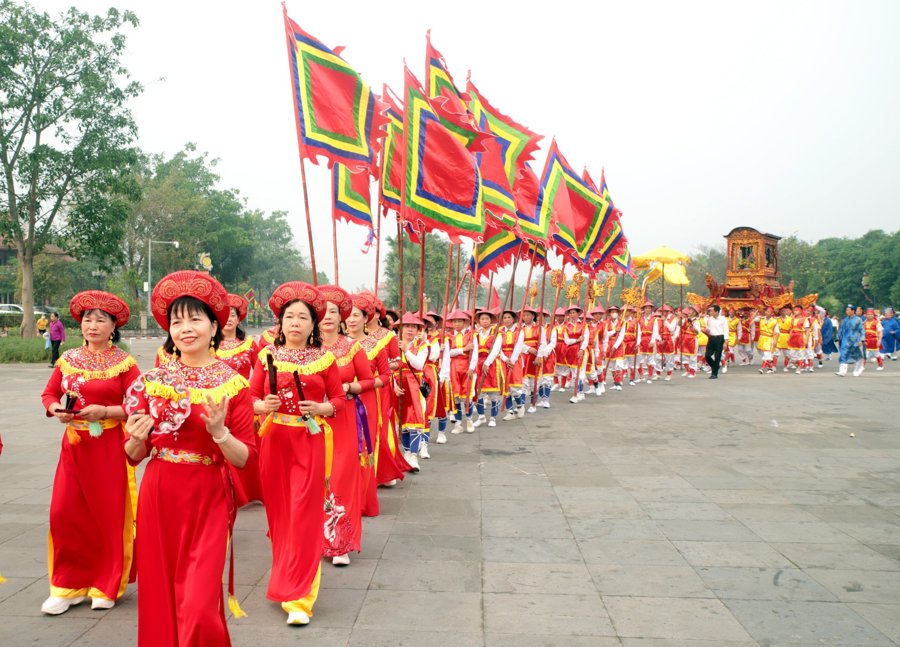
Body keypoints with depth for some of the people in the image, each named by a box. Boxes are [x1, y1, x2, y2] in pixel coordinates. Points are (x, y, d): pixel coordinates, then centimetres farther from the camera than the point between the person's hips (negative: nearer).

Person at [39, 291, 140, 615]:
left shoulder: (124, 362, -5)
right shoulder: (68, 359, 6)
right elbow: (49, 394, 13)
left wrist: (105, 412, -20)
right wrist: (57, 411, -7)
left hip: (110, 446, -3)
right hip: (74, 443, 4)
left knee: (110, 514, 3)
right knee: (65, 513, 1)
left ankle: (106, 585, 21)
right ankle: (69, 585, 17)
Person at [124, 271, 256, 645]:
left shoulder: (233, 384, -6)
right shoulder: (152, 381, 2)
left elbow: (243, 459, -7)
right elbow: (134, 456, 7)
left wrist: (219, 431, -23)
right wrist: (138, 438, -13)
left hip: (208, 500, -3)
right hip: (159, 497, 3)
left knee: (199, 608, -4)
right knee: (160, 599, 11)